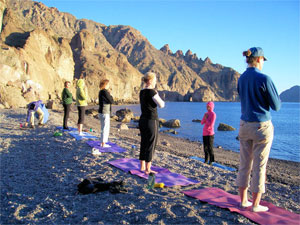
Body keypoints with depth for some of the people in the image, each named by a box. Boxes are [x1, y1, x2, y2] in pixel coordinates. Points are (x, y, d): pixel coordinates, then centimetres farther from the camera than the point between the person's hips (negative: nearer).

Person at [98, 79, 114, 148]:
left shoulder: (101, 92, 12)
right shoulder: (105, 91, -17)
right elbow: (111, 101, -15)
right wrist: (111, 96, 1)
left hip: (101, 112, 10)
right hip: (105, 112, -10)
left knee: (103, 128, 17)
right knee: (105, 128, -3)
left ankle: (102, 142, 24)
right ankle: (103, 144, 2)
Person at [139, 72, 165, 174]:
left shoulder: (142, 92, 10)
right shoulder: (151, 91, -15)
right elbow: (161, 105, -12)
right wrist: (158, 95, 0)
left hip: (142, 120, 8)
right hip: (151, 121, -8)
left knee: (143, 144, 15)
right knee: (151, 146, 0)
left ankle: (142, 167, 23)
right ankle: (147, 169, 6)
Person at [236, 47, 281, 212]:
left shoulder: (241, 79, 5)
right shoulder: (264, 79, -14)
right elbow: (276, 106, -7)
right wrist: (274, 95, 11)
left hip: (244, 126, 6)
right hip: (262, 127, -6)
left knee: (244, 165, 13)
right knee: (259, 167, 4)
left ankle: (243, 200, 22)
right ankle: (255, 204, 14)